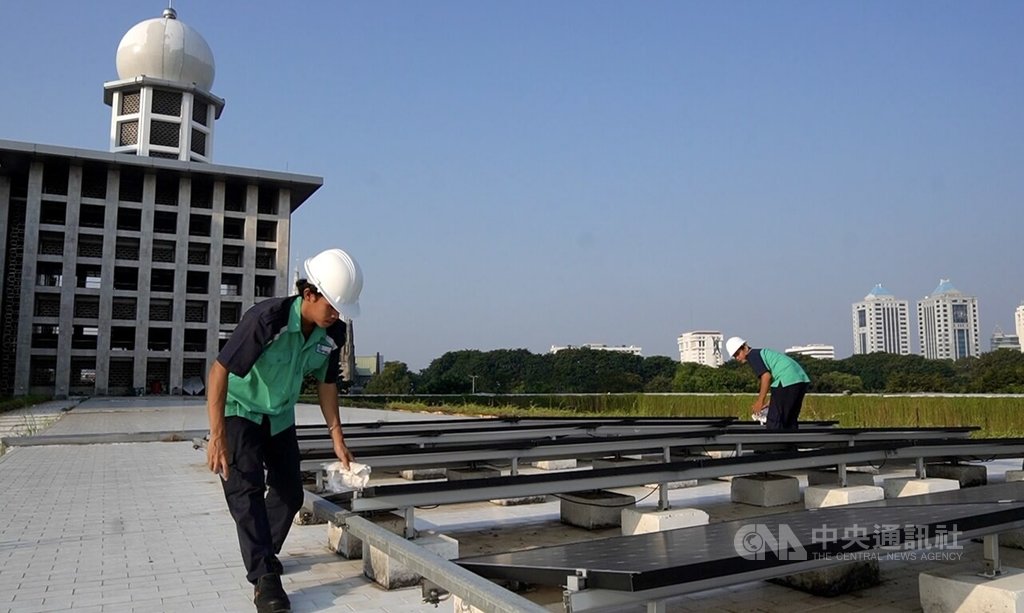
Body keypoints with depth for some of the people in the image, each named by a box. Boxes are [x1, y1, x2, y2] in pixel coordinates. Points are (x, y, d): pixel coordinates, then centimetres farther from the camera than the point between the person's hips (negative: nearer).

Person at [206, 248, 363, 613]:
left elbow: (326, 383, -1)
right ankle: (265, 578, -8)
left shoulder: (334, 332, -16)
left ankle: (263, 554, 33)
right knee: (247, 488, -16)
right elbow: (219, 371, -30)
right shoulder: (267, 319, -33)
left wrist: (337, 438, 1)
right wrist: (217, 437, -32)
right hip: (240, 409, -6)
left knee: (290, 492, 9)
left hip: (280, 416, 6)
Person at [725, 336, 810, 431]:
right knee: (790, 420, 16)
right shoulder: (763, 353, 27)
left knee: (774, 421, -4)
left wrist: (760, 401, -8)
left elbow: (766, 376, -14)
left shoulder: (752, 355, -1)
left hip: (787, 381, -10)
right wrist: (770, 402, 24)